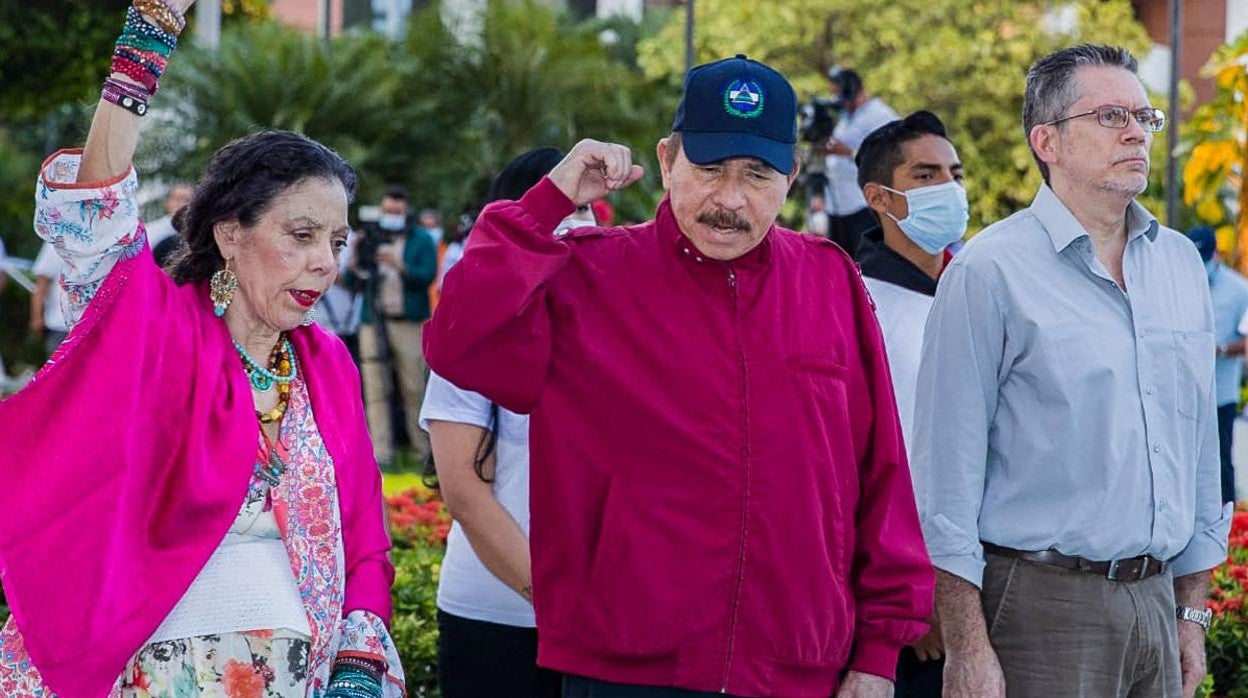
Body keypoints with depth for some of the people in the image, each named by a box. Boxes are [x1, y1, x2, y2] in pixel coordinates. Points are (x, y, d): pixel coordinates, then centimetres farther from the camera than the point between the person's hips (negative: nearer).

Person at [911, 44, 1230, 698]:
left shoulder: (1181, 264, 12)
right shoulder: (989, 273, -7)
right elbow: (948, 467, -10)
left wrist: (1192, 612, 15)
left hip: (1156, 601, 6)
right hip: (1041, 606, -6)